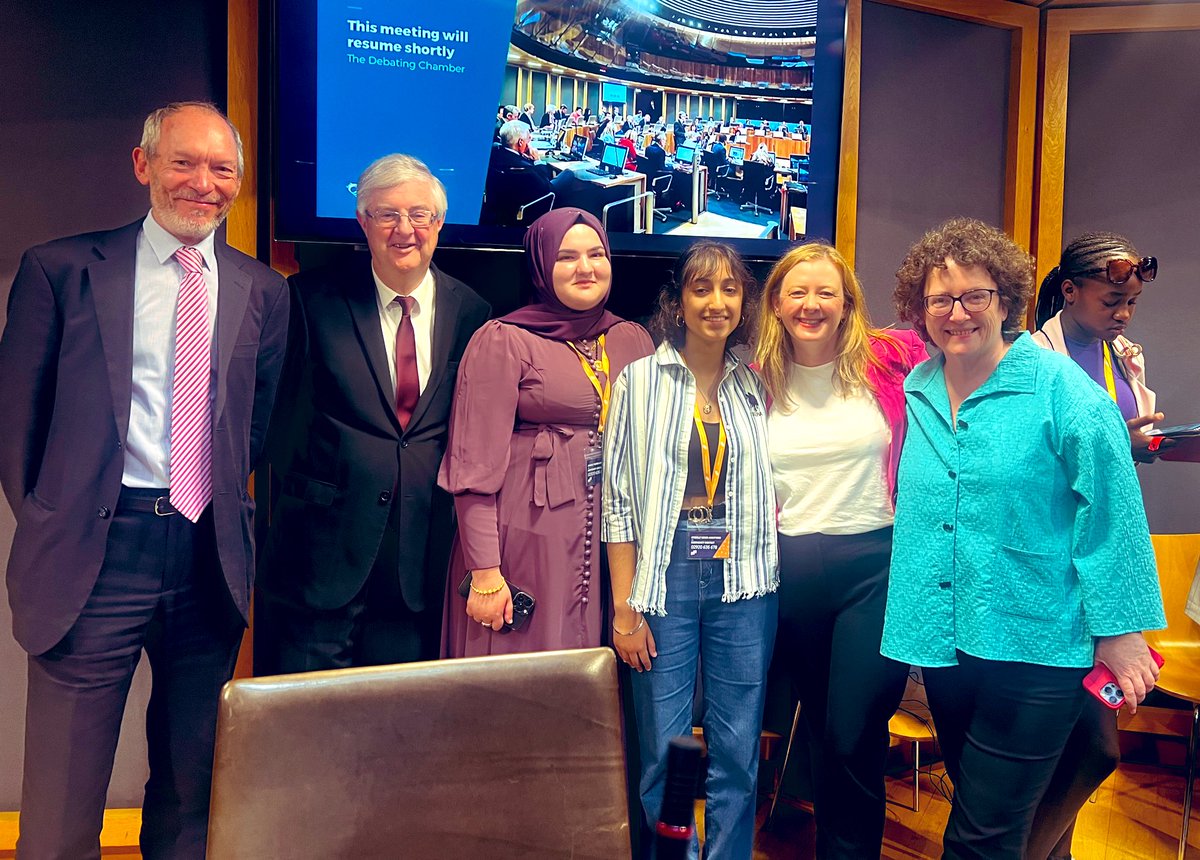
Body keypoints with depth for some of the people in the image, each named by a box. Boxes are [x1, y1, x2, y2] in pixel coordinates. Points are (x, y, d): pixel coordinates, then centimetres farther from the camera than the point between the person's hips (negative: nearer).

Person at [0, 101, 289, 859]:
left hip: (211, 558, 3)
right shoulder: (61, 269, 0)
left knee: (192, 790, 16)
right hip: (96, 551, -2)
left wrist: (235, 518, 7)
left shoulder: (263, 292, 7)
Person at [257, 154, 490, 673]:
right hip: (326, 547, -2)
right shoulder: (313, 298, 0)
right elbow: (281, 409, 2)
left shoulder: (471, 312, 6)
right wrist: (302, 489, -6)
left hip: (424, 554, 2)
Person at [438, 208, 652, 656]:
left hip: (612, 544, 4)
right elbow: (474, 468, -8)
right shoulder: (502, 341, -4)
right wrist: (484, 573, -13)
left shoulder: (633, 339, 10)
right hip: (529, 544, -4)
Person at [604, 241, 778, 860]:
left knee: (738, 755, 9)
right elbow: (618, 500, -3)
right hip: (665, 577, -2)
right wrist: (625, 610, -6)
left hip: (743, 581, 3)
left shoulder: (755, 386, 9)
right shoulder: (641, 381, 0)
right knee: (664, 753, 4)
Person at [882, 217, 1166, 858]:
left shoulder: (1062, 389, -11)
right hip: (941, 639, 5)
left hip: (1033, 646, -5)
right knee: (972, 804, 20)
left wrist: (1120, 632, -9)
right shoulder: (916, 391, 5)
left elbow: (1112, 515, -9)